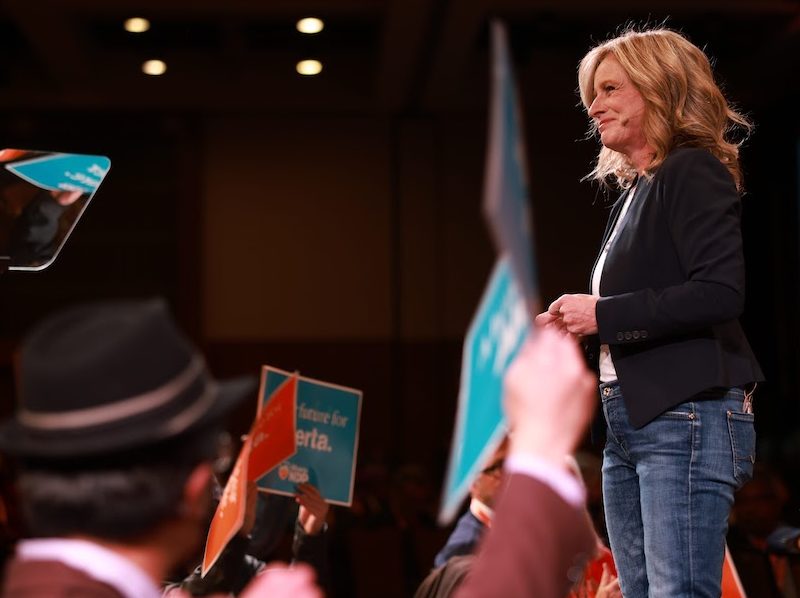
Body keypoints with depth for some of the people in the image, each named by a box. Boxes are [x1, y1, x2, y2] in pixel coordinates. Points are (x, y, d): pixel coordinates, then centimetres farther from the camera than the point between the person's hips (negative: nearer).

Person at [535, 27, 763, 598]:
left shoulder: (693, 172, -7)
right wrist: (575, 325, 9)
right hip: (630, 422, 9)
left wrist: (604, 313, -16)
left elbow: (721, 293, -20)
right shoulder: (635, 190, 19)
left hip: (685, 420, -9)